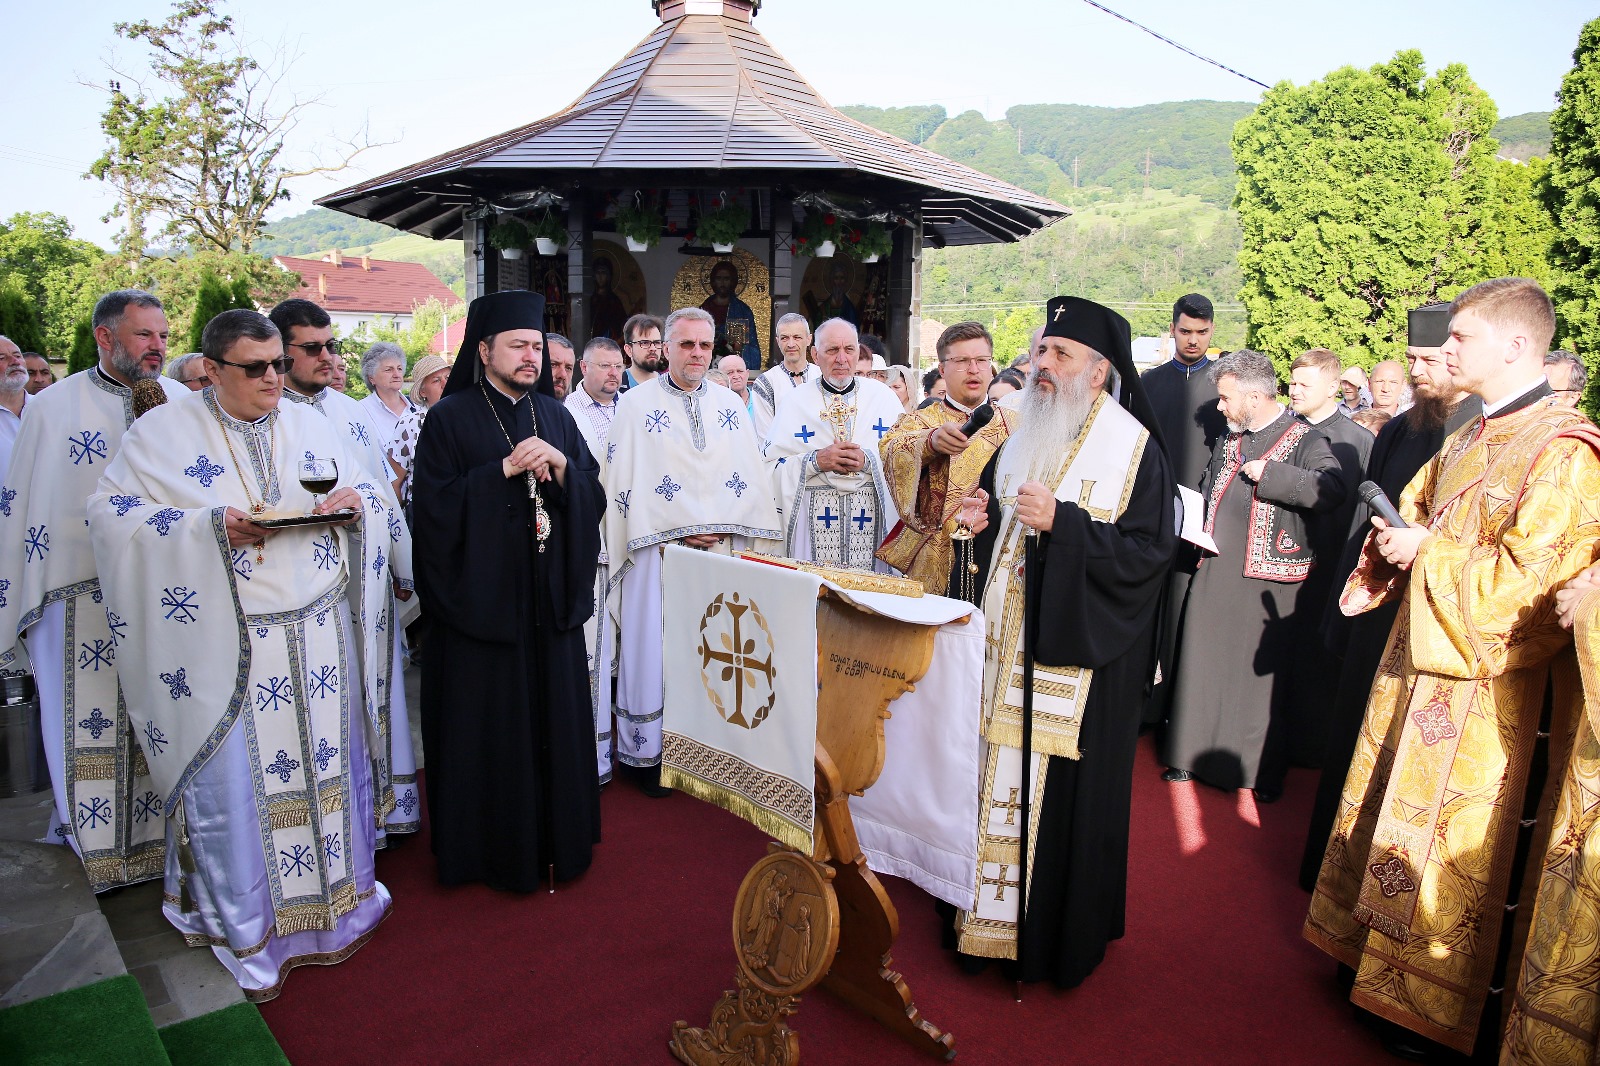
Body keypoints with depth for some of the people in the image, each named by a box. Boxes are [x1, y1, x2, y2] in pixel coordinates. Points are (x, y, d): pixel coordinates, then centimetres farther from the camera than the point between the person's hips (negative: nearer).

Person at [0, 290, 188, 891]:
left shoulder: (186, 404, 6)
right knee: (89, 725, 6)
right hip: (83, 598, -2)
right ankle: (90, 850, 23)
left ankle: (162, 841, 24)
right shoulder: (53, 407, 0)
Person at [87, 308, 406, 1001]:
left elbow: (368, 491, 17)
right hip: (224, 640, -3)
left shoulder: (310, 427, 10)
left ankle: (334, 900, 29)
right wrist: (207, 525, -19)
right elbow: (109, 509, -5)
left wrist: (354, 503, -8)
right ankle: (245, 927, 19)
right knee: (232, 776, 1)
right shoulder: (164, 432, 0)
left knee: (327, 762, 10)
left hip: (317, 633, 3)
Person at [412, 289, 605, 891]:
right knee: (489, 725, 2)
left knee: (554, 718, 9)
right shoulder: (450, 418, -3)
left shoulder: (555, 416, 12)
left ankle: (558, 838, 25)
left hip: (550, 599, 4)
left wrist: (562, 467, -11)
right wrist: (504, 470, -16)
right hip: (482, 598, -4)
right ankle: (493, 849, 18)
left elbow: (594, 497, 8)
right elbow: (434, 505, -12)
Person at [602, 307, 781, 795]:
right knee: (656, 648, 0)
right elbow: (629, 480, -7)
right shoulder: (636, 403, 0)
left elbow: (752, 478, 8)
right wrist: (685, 530, -12)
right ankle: (649, 751, 11)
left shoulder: (730, 404, 12)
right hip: (660, 549, -3)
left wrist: (722, 527, -7)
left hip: (724, 550, 4)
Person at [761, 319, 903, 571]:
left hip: (871, 516, 1)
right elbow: (769, 465, -1)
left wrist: (868, 461, -15)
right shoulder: (795, 401, 6)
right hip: (812, 520, 0)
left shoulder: (882, 396, 8)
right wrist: (816, 461, -14)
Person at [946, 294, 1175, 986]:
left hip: (1080, 651, -6)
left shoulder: (1134, 446, -9)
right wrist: (979, 519, -2)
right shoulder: (1023, 433, 10)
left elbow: (1150, 550, -16)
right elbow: (991, 507, 21)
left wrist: (1062, 521, -24)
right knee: (1002, 772, 12)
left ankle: (1060, 934, 21)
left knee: (1067, 787, 2)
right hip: (1009, 639, 6)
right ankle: (990, 910, 28)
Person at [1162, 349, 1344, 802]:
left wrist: (1270, 474, -23)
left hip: (1265, 579, -5)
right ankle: (1192, 753, 22)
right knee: (1204, 663, 9)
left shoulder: (1305, 441, -7)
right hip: (1213, 573, 6)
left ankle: (1263, 771, 19)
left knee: (1260, 674, 4)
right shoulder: (1229, 440, 13)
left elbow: (1333, 489, -24)